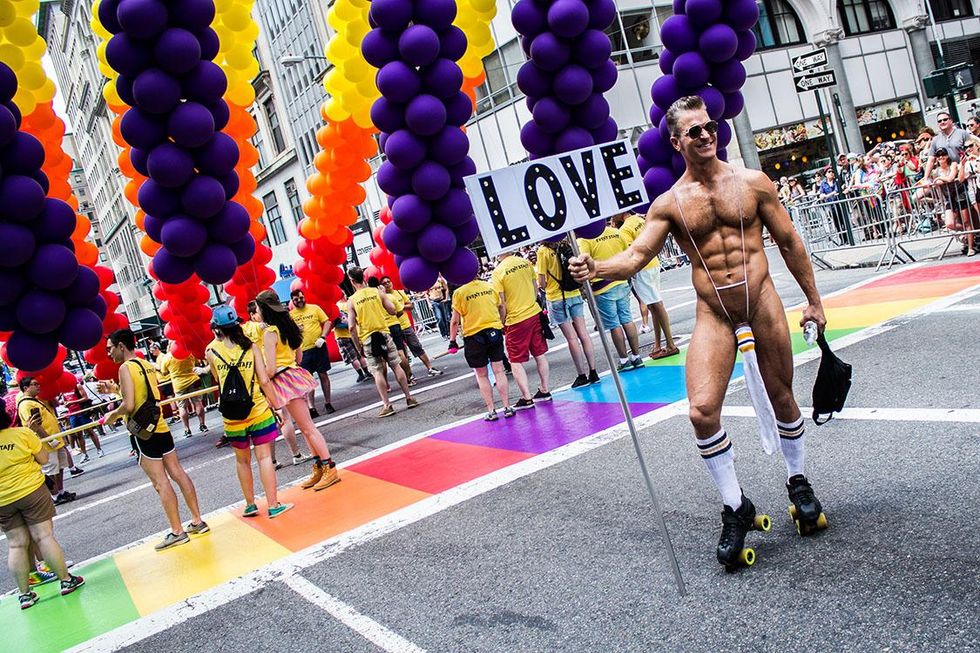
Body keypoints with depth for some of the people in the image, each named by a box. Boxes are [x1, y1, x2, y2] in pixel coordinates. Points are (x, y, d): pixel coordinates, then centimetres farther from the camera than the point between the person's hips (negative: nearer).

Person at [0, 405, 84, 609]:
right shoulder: (22, 433, -13)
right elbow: (43, 459, -7)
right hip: (32, 492, -2)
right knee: (44, 537, 3)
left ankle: (24, 594, 14)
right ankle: (66, 580, 10)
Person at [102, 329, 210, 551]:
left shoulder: (125, 368, -13)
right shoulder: (147, 365, 12)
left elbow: (129, 406, -19)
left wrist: (113, 415, -2)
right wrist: (118, 391, 22)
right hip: (160, 428, 8)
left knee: (160, 482, -3)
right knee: (178, 474, 10)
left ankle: (177, 532, 1)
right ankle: (198, 521, 14)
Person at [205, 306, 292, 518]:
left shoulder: (211, 351, -2)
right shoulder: (250, 346, -4)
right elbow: (264, 380, -7)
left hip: (232, 416, 1)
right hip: (258, 411, -1)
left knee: (242, 459, 17)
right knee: (264, 457, 2)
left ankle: (250, 505, 25)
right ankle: (273, 505, 2)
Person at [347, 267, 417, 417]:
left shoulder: (351, 301, -4)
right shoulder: (378, 292, -1)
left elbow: (352, 327, -8)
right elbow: (392, 310, -2)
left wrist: (358, 346, 0)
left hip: (367, 339, -1)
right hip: (384, 333, 1)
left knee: (377, 372, 3)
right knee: (396, 366, 10)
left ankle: (387, 405, 0)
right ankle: (409, 398, 14)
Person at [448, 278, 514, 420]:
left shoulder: (459, 293, -10)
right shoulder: (490, 287, 0)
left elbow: (455, 321, -7)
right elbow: (500, 308, 10)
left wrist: (452, 341, 3)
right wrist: (502, 326, 26)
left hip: (474, 336, -3)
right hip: (495, 332, 3)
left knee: (482, 376, 10)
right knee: (499, 371, 9)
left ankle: (491, 410, 10)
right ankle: (507, 407, 9)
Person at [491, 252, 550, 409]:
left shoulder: (498, 272, -15)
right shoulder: (526, 263, 0)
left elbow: (501, 304, -13)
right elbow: (535, 289, 9)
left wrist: (502, 323, 0)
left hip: (516, 320, -5)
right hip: (535, 313, 5)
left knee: (515, 362, 5)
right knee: (540, 354, 15)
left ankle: (527, 398, 5)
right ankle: (544, 391, 24)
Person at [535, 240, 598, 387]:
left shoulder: (543, 251, -12)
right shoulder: (566, 246, 2)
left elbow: (542, 283, -12)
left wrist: (542, 285, 9)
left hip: (556, 299, -5)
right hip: (575, 295, 5)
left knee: (571, 338, 0)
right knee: (583, 334, 7)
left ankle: (582, 376, 4)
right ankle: (593, 372, 10)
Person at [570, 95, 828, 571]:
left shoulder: (752, 183, 2)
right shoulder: (670, 204, 0)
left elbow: (788, 242, 7)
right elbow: (637, 255, -9)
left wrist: (812, 298, 10)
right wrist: (596, 268, -29)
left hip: (763, 304, 1)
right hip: (713, 316, 0)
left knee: (782, 397, 14)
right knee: (702, 411, -14)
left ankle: (798, 484, 41)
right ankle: (735, 507, 6)